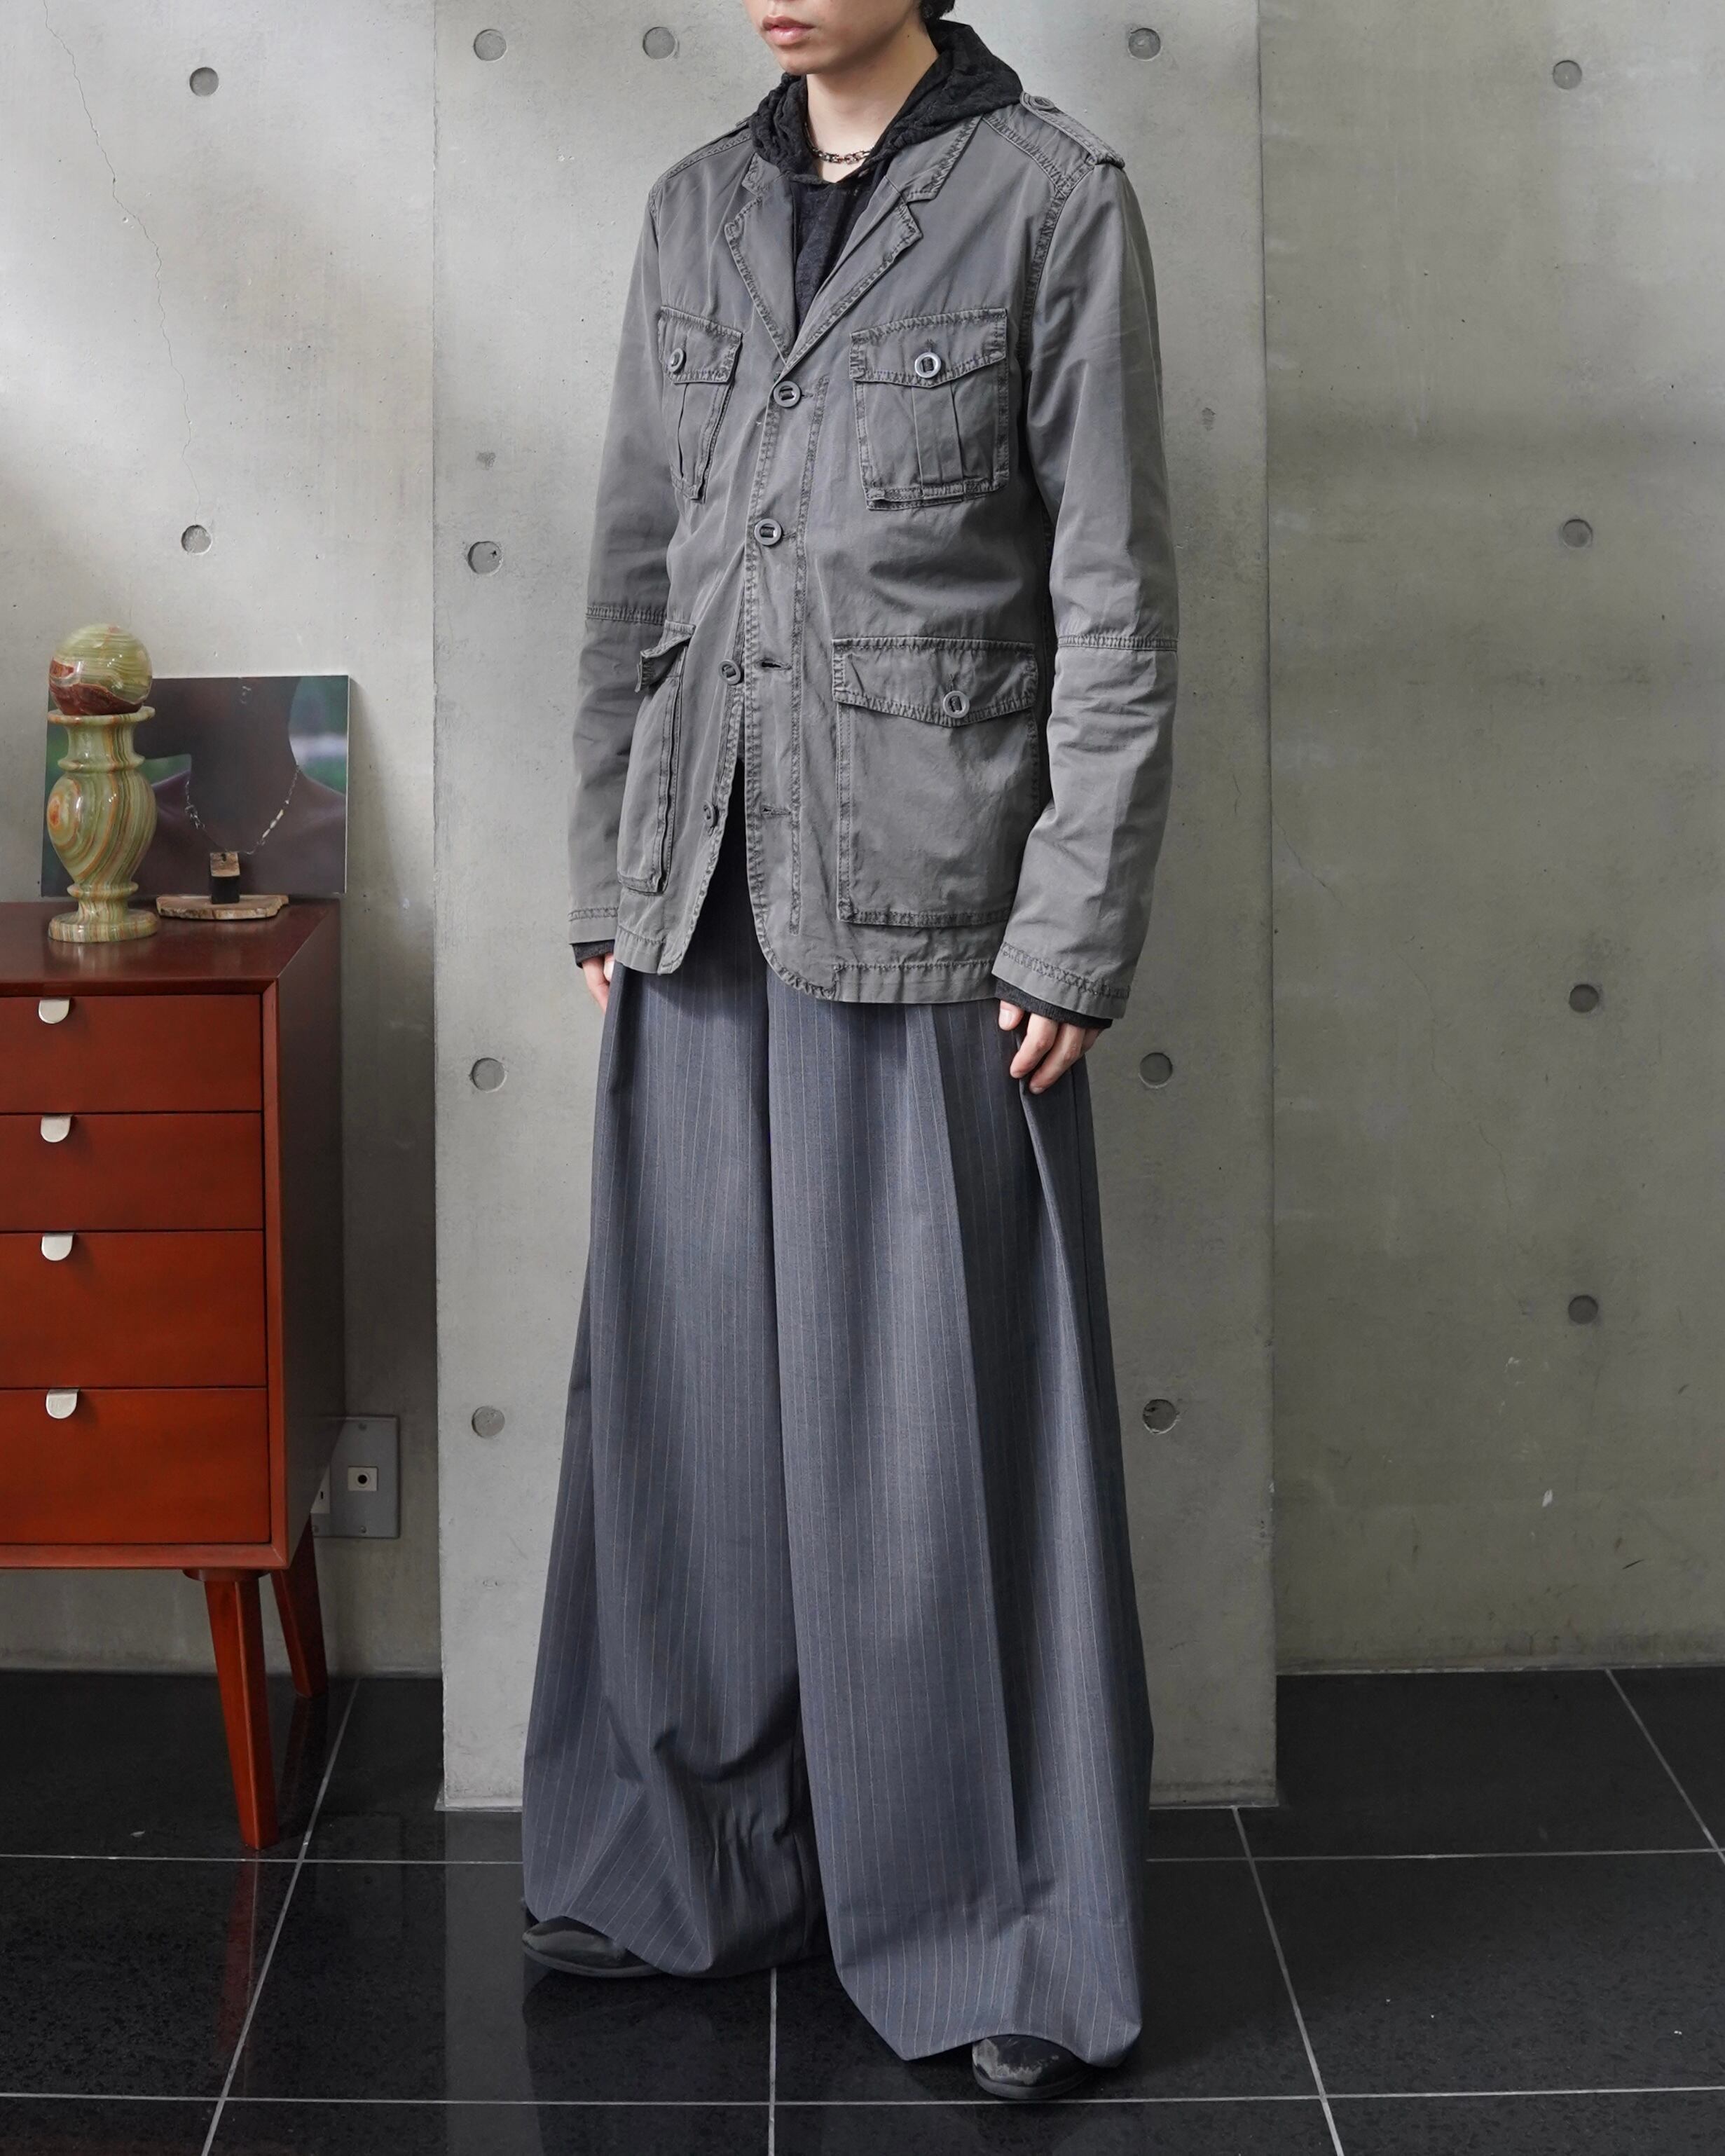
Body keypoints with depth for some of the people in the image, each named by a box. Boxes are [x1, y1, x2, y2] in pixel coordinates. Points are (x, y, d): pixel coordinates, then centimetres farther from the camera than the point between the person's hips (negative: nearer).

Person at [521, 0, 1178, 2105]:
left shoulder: (1050, 198, -4)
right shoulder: (696, 208, 11)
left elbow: (1113, 602, -7)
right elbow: (628, 571, 14)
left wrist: (1075, 932, -11)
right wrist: (605, 878, 10)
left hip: (920, 897, -5)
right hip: (704, 890, 5)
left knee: (935, 1414, 0)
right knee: (694, 1381, 10)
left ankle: (998, 1929, 12)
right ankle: (701, 1856, 25)